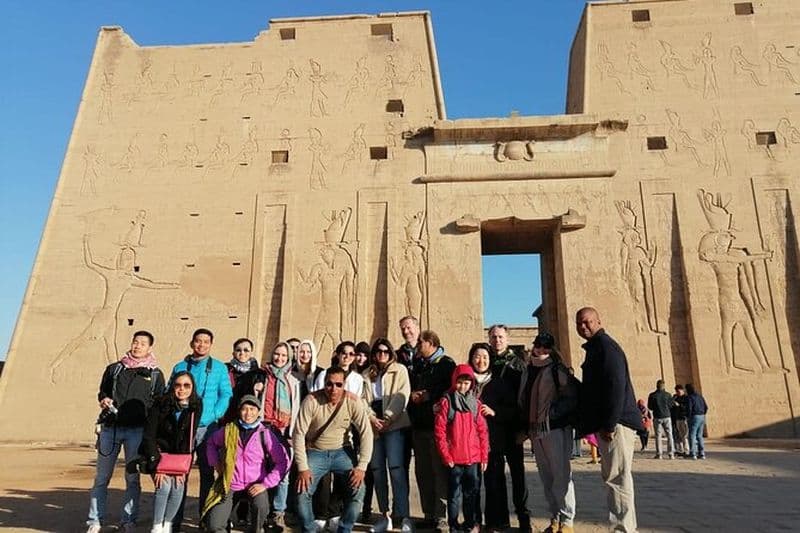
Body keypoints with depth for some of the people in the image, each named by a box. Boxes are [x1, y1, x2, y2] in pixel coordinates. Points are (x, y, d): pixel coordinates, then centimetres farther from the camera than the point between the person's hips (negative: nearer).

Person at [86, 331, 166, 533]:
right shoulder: (114, 368, 14)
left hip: (137, 430, -1)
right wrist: (103, 400, -2)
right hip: (110, 427, 1)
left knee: (133, 478, 3)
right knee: (101, 477, 1)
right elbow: (102, 392, 21)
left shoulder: (155, 374, 10)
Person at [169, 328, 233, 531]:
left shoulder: (219, 367, 3)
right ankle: (175, 520, 13)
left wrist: (214, 415, -13)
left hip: (207, 427, -1)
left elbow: (226, 395, -1)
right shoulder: (180, 367, 7)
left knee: (207, 472, 8)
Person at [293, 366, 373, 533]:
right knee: (302, 491, -16)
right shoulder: (312, 400, -19)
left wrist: (361, 466, -19)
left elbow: (366, 433, -13)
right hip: (315, 452, 0)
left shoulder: (353, 401, -16)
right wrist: (302, 467, -20)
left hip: (342, 451, 1)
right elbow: (299, 434, -16)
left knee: (358, 489, -17)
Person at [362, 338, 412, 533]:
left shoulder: (399, 370, 8)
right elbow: (363, 399, 8)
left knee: (396, 468, -12)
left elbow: (401, 396, -4)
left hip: (394, 425, -4)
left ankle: (403, 516, -10)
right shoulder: (366, 374, 18)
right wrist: (372, 418, -9)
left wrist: (387, 419, -13)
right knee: (377, 470, 4)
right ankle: (384, 515, 12)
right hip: (373, 426, 4)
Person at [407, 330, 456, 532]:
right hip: (419, 424, 6)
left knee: (440, 470, -3)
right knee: (423, 471, 10)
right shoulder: (416, 365, 18)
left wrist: (429, 396, -12)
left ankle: (442, 516, 4)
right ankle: (429, 514, 20)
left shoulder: (446, 363, -1)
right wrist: (411, 395, 3)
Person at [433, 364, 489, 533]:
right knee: (455, 493, 6)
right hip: (454, 458, -3)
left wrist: (484, 456, 4)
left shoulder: (476, 402, 6)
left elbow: (483, 431, 7)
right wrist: (445, 455, -10)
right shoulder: (446, 401, -4)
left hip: (474, 458, 3)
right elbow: (439, 431, -6)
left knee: (472, 492, 13)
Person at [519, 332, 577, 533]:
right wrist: (525, 427, 16)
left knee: (561, 475, -4)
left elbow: (572, 396, -10)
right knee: (546, 477, 11)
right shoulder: (527, 372, 15)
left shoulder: (557, 370, -5)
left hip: (555, 428, -7)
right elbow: (523, 401, 20)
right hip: (536, 430, 7)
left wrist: (554, 412, -15)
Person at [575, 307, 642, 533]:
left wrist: (609, 424, -22)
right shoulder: (595, 347, 20)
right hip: (606, 423, 11)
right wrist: (599, 425, 20)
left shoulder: (605, 345, -11)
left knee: (617, 477, -6)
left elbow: (616, 386, -21)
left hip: (615, 423, -11)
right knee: (612, 476, 15)